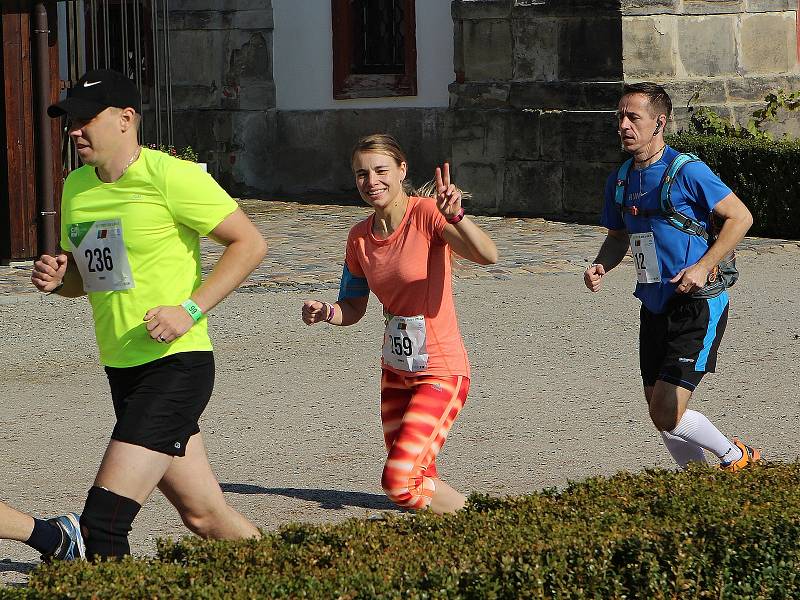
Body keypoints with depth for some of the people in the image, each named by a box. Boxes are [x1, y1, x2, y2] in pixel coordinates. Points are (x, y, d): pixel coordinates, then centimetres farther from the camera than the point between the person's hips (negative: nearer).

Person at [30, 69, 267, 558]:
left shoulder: (169, 177, -12)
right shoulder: (76, 186, 11)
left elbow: (251, 243, -11)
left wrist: (190, 309, -19)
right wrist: (56, 279, 0)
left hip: (175, 366, -8)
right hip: (122, 371, 8)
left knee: (103, 521, -16)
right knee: (204, 515, 13)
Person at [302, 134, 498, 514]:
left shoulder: (426, 214, -18)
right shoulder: (360, 237, 2)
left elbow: (488, 255, -33)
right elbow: (353, 308, 11)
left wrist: (454, 216, -50)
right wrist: (326, 313, -11)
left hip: (441, 372, -7)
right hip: (396, 371, 7)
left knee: (399, 481, -18)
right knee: (414, 478, 16)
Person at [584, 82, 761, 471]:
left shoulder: (687, 171, -13)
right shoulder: (620, 180, 8)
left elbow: (740, 217, -10)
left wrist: (703, 266, -19)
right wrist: (601, 267, 1)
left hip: (697, 307, -7)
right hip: (654, 308, 7)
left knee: (667, 416, -14)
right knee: (660, 418, 9)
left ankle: (736, 457, 12)